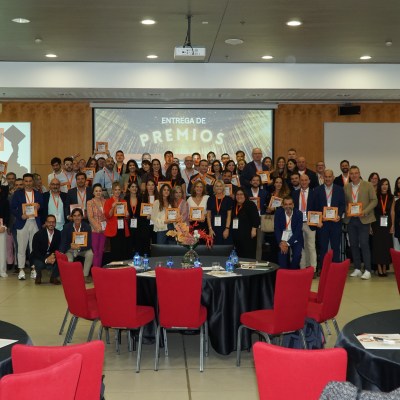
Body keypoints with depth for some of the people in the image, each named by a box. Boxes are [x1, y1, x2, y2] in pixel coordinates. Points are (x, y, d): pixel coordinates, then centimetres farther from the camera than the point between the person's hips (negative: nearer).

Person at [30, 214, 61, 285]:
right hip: (39, 258, -2)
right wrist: (45, 260, -36)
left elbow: (59, 249, -4)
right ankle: (38, 276, 4)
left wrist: (53, 257, -28)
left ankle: (53, 277, 7)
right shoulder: (38, 234, -14)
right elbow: (35, 251, -19)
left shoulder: (58, 234, -4)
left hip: (52, 257, 3)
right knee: (40, 264, -36)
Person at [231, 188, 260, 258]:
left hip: (248, 235, -6)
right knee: (239, 255, 6)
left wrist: (254, 229, -16)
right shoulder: (234, 206, 17)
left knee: (249, 255, -8)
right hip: (236, 235, 6)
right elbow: (231, 219, 23)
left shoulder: (250, 205, -2)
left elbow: (256, 218, -9)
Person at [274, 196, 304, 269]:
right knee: (282, 252, -19)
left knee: (297, 255, -22)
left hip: (295, 239, -1)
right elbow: (276, 229, -7)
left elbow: (298, 231, -13)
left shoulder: (298, 213, -10)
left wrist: (288, 243, -22)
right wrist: (281, 242, -20)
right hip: (283, 239, 1)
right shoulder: (278, 212, -7)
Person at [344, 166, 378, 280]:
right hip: (350, 219, 4)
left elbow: (374, 200, -3)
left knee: (364, 244, -9)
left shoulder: (368, 185, -1)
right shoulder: (346, 187, 9)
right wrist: (346, 211, -5)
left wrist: (365, 211, -14)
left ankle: (367, 271, -4)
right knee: (353, 244, 7)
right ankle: (357, 269, 16)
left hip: (363, 219, -4)